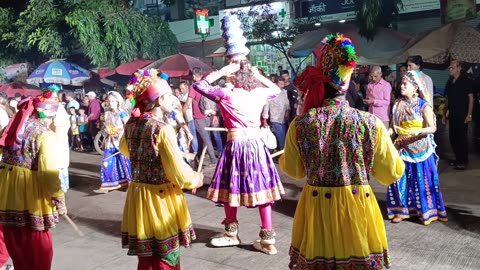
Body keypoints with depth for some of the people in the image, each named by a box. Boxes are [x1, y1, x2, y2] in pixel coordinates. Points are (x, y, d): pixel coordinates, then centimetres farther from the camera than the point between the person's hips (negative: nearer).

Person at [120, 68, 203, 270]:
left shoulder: (131, 124, 1)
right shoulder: (163, 129, -21)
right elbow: (178, 172, -21)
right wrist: (195, 179, -2)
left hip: (138, 196, 7)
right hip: (160, 198, -7)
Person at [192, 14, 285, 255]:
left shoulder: (227, 94, -8)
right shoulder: (259, 93, 5)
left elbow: (199, 85, 1)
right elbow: (276, 90, 27)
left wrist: (220, 72, -1)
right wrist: (258, 75, 17)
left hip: (236, 145, -4)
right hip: (257, 145, 5)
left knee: (231, 189, 12)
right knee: (261, 189, 8)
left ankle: (231, 233, 28)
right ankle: (267, 239, 12)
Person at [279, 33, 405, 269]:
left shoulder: (300, 124, -11)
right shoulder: (370, 123, -13)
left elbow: (293, 170, 4)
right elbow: (391, 173, -3)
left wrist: (283, 157, 24)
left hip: (316, 208, 1)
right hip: (357, 208, 0)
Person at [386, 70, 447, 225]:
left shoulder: (424, 106, -11)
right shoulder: (398, 104, 3)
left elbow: (432, 128, -12)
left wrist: (419, 131, -30)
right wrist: (389, 131, -11)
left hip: (420, 149, -4)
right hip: (402, 148, 4)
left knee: (421, 180, 4)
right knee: (400, 179, 6)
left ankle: (426, 211, 18)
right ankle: (400, 210, 17)